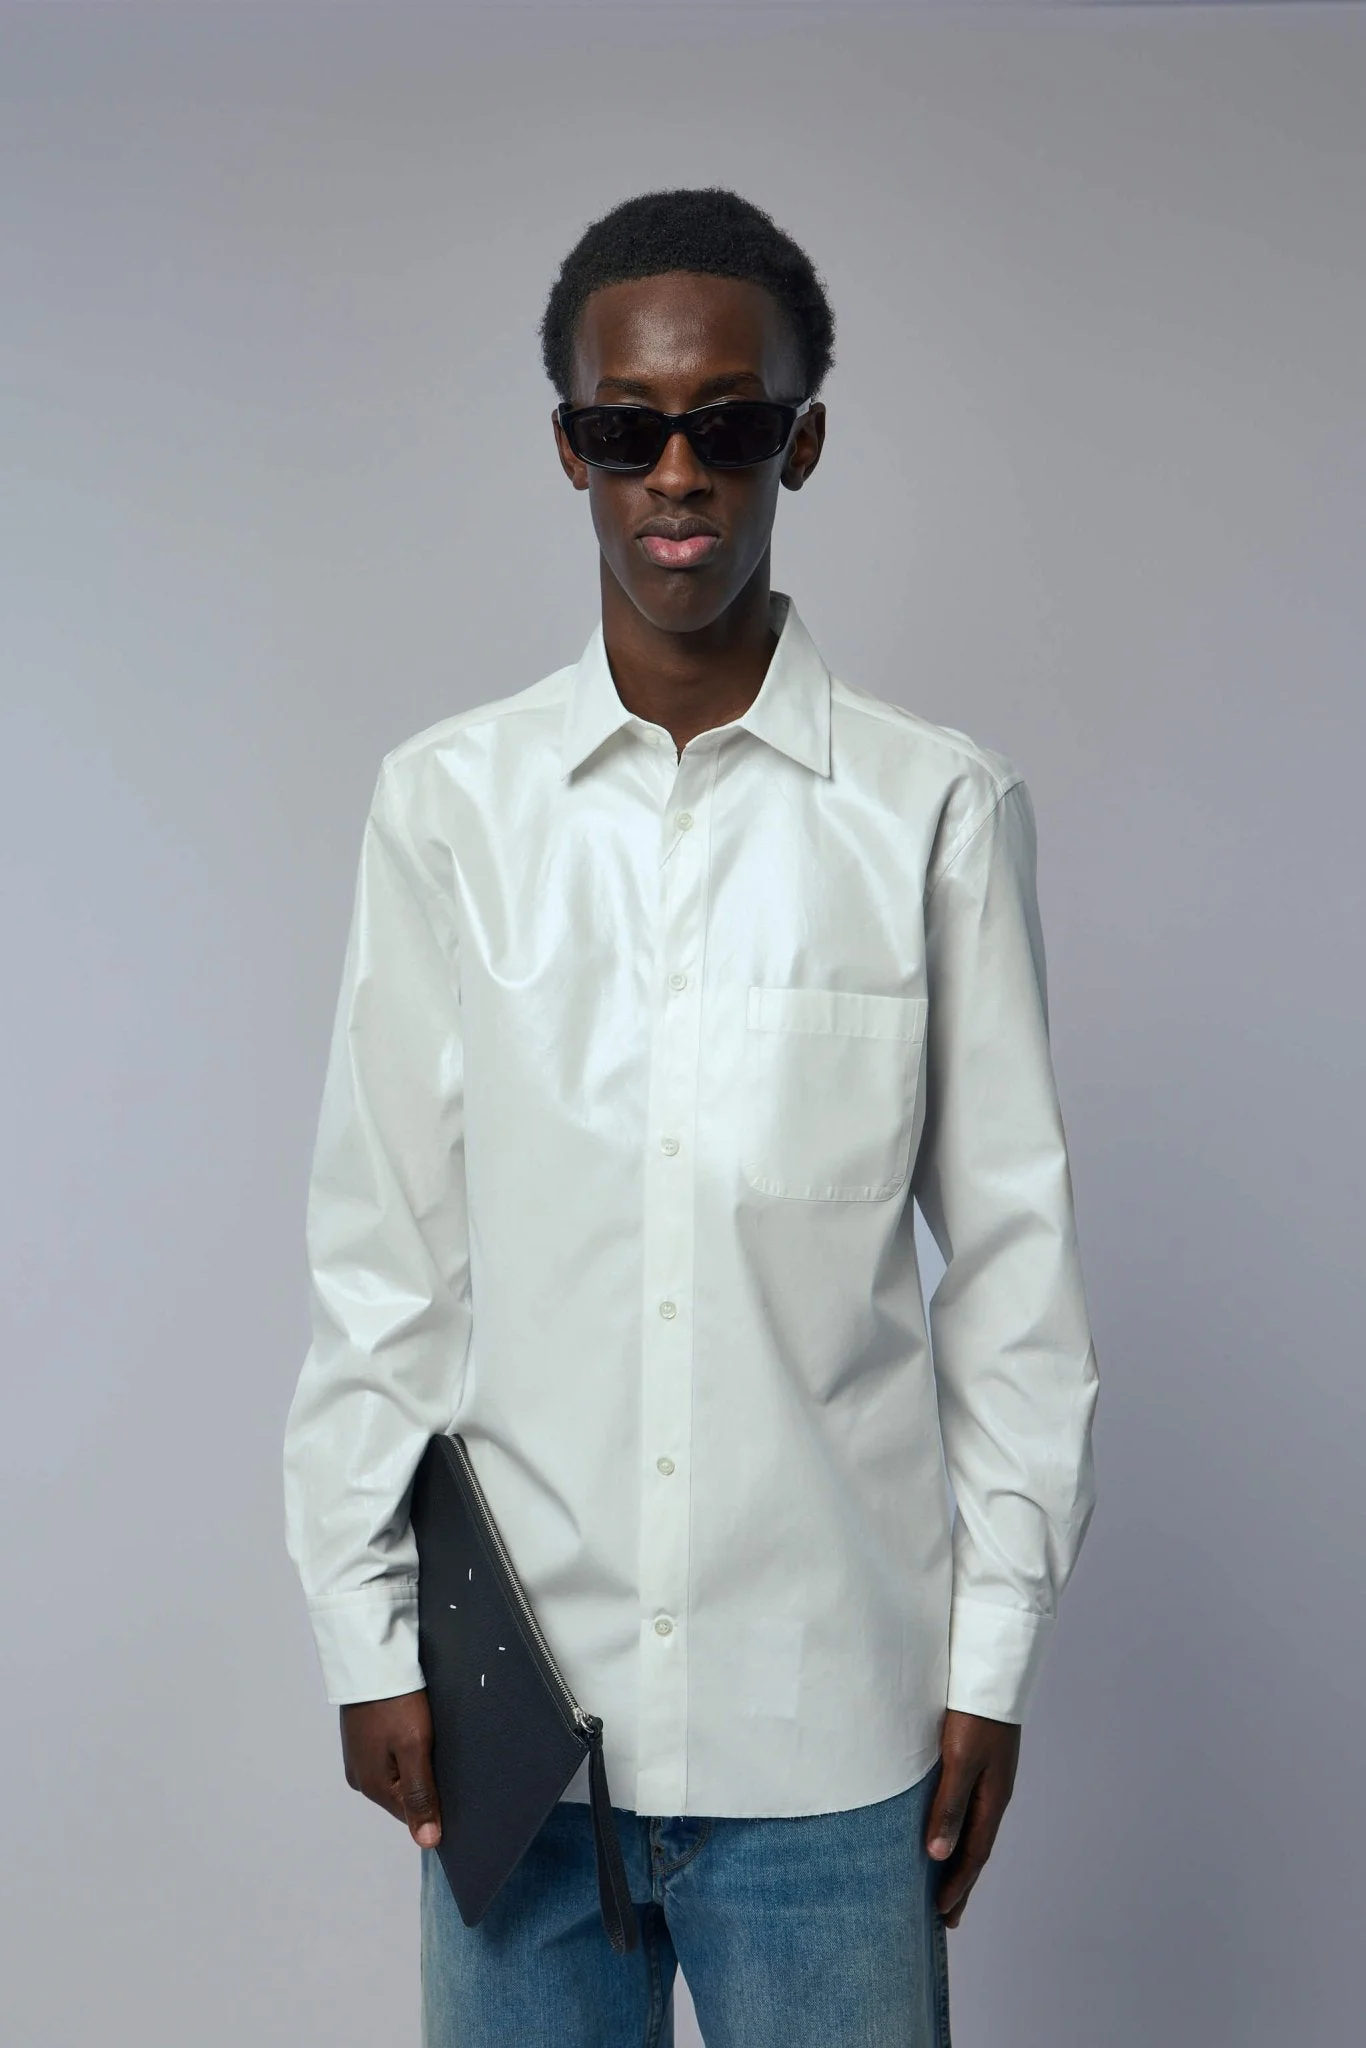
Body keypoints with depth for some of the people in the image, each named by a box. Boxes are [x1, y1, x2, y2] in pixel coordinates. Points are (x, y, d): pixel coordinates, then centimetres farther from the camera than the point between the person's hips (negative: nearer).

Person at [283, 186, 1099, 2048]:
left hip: (831, 1710, -1)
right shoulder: (447, 806, 2)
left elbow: (1011, 1250, 1)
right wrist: (366, 1626, 3)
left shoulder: (939, 810, -2)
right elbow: (380, 1248, 4)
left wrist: (997, 1648, 1)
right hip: (517, 1693, 1)